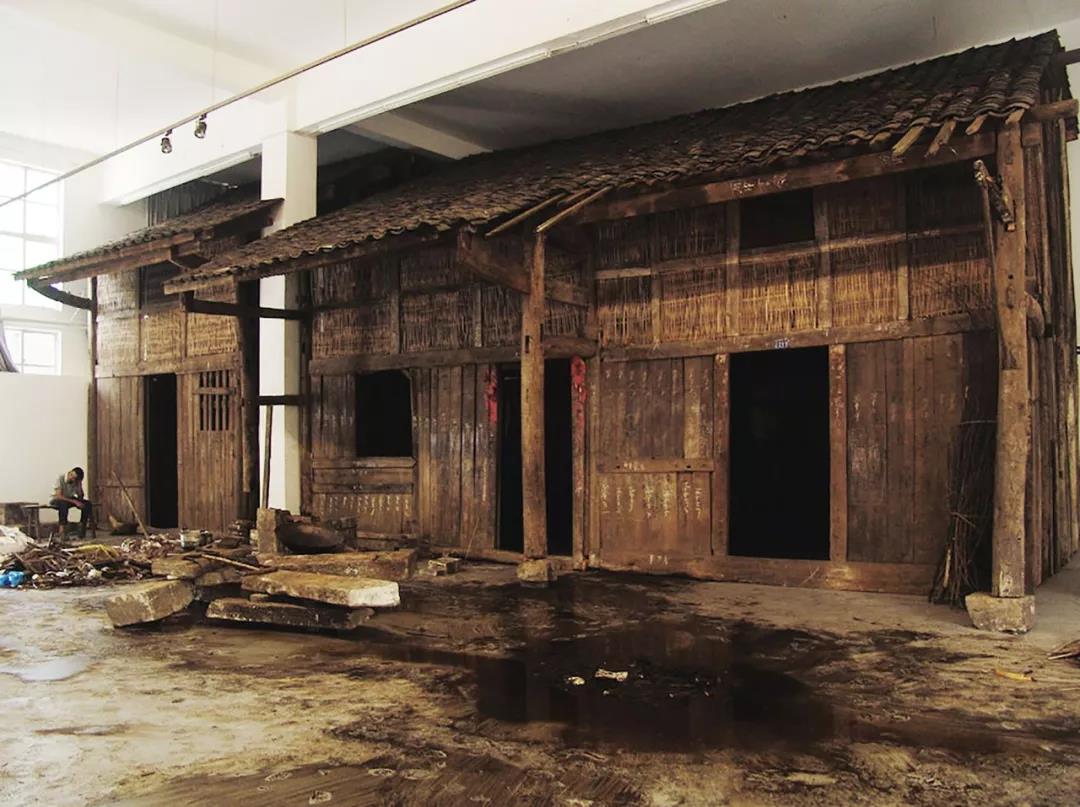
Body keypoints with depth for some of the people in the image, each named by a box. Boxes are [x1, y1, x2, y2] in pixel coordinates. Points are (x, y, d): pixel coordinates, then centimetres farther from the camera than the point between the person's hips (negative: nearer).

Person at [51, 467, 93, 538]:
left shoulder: (77, 482, -9)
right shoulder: (60, 478, -23)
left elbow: (81, 497, -11)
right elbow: (58, 496, -27)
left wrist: (79, 485, -24)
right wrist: (74, 501, -31)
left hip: (70, 499, 5)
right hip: (57, 500, -5)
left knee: (88, 504, -16)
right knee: (64, 504, -39)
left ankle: (82, 527, -10)